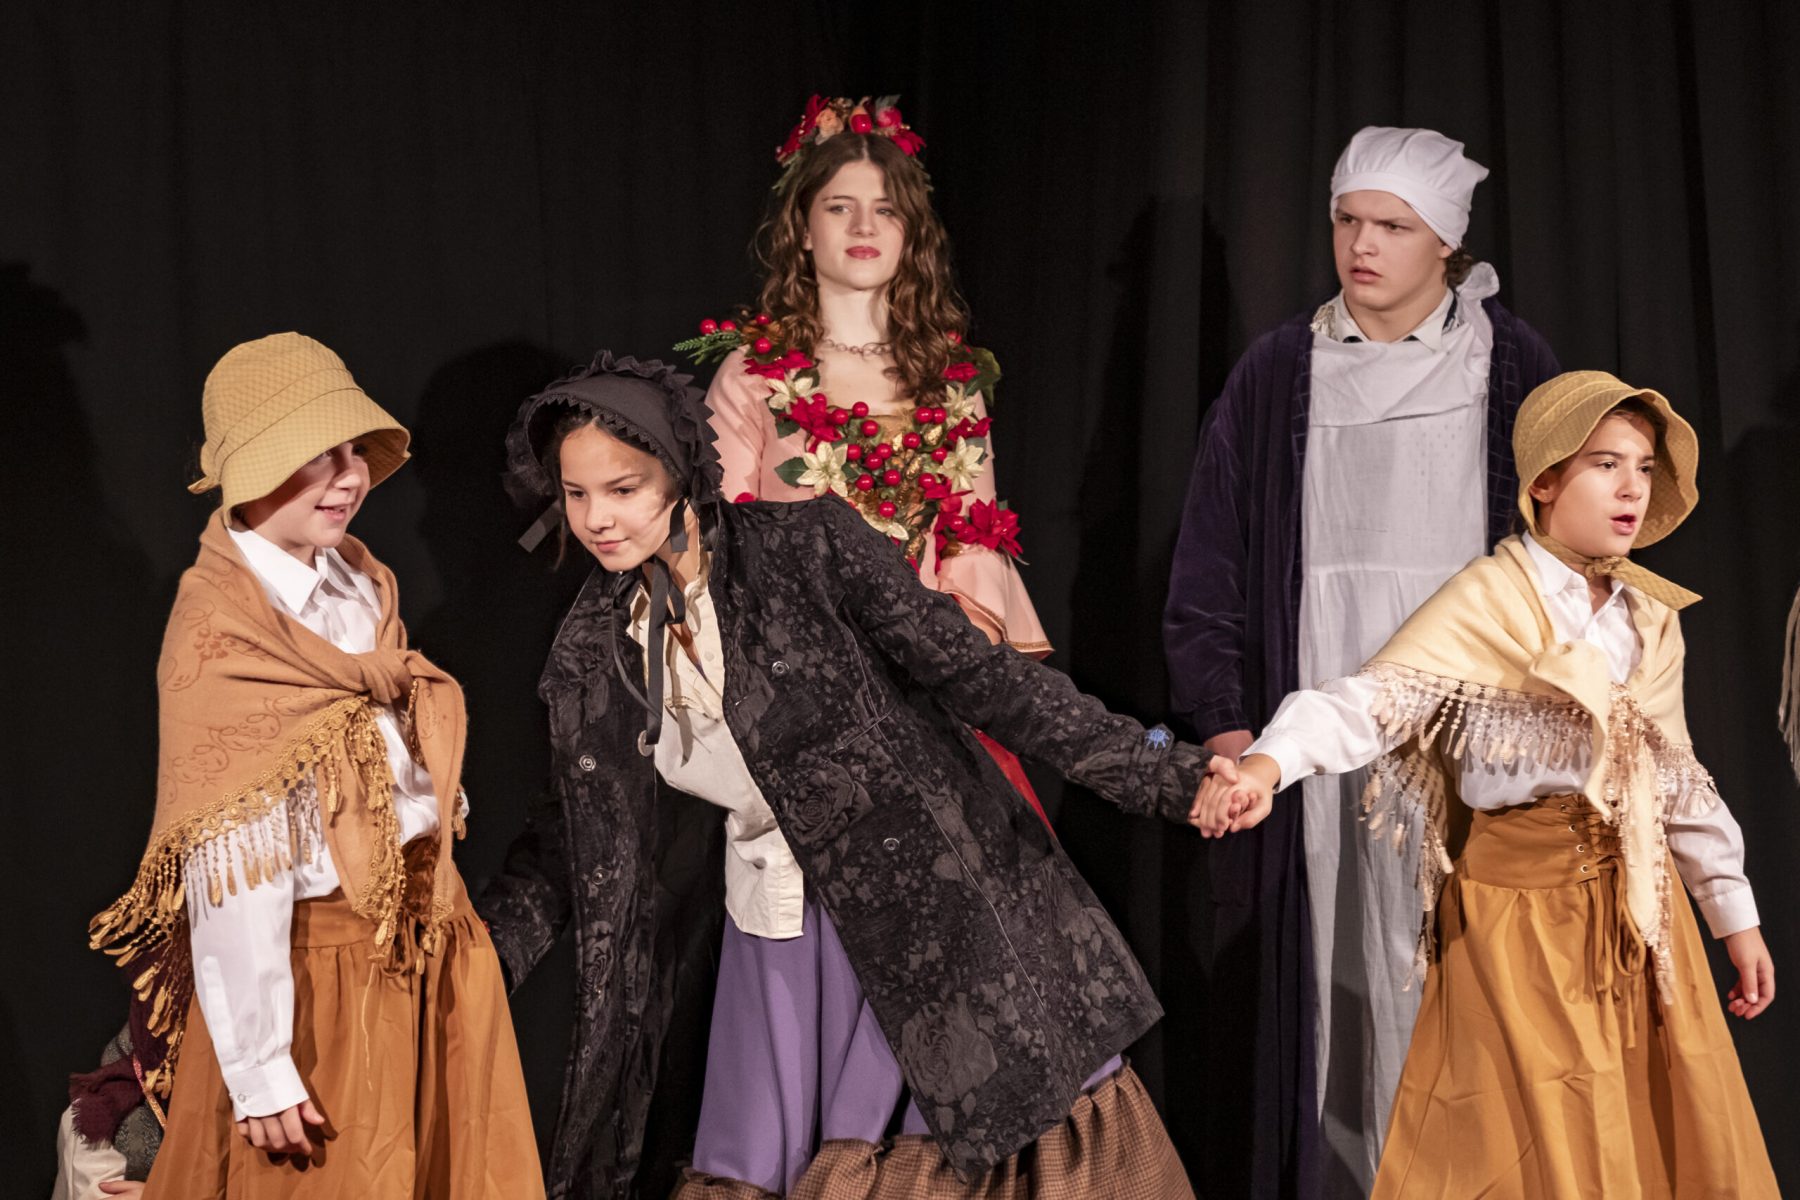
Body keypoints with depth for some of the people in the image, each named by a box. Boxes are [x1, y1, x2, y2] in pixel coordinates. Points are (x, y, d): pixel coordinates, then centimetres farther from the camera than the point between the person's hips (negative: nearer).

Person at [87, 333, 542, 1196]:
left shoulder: (358, 582, -1)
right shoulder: (221, 639, -22)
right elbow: (232, 877, -21)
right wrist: (259, 1073, -19)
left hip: (423, 939, 7)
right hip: (316, 966, -7)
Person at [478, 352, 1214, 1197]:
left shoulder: (809, 549, -13)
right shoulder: (590, 658, 2)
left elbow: (978, 676, -12)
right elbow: (577, 836, 11)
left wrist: (1167, 777, -16)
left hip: (920, 902, -4)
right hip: (772, 936, 4)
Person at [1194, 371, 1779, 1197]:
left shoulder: (1651, 616, 8)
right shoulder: (1490, 600, -11)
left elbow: (1676, 777, 15)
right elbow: (1374, 700, -24)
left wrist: (1735, 915, 17)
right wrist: (1269, 763, -42)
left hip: (1640, 902, 6)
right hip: (1525, 896, -6)